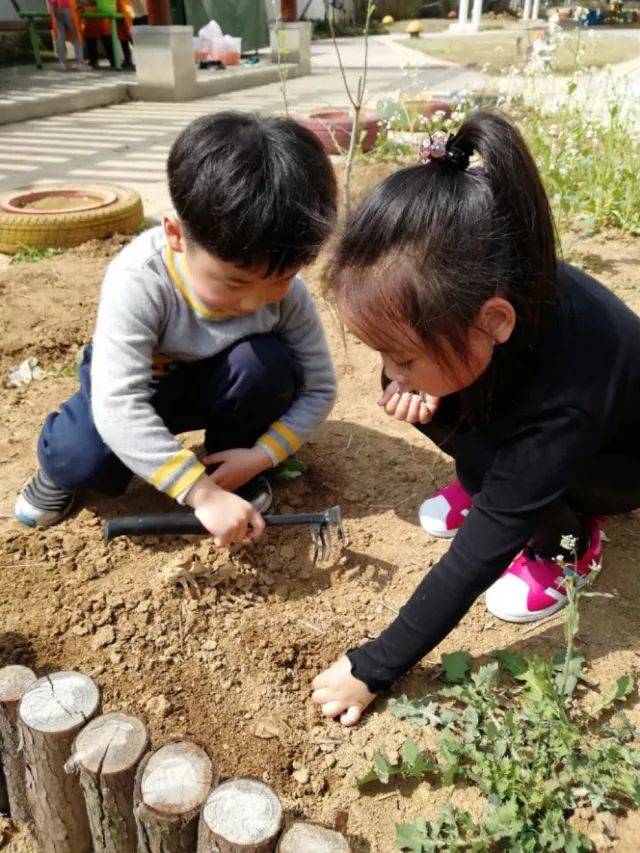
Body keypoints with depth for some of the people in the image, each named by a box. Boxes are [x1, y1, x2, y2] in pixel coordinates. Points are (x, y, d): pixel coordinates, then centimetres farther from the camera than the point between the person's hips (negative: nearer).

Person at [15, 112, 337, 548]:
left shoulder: (287, 292, -27)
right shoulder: (138, 280, -37)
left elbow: (320, 388, -14)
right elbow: (117, 409, -43)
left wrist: (260, 455, -27)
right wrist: (203, 493, -47)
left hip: (211, 386, 2)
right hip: (134, 382, -2)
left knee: (269, 364, -30)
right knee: (85, 460, -30)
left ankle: (231, 457, -2)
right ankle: (62, 468, 9)